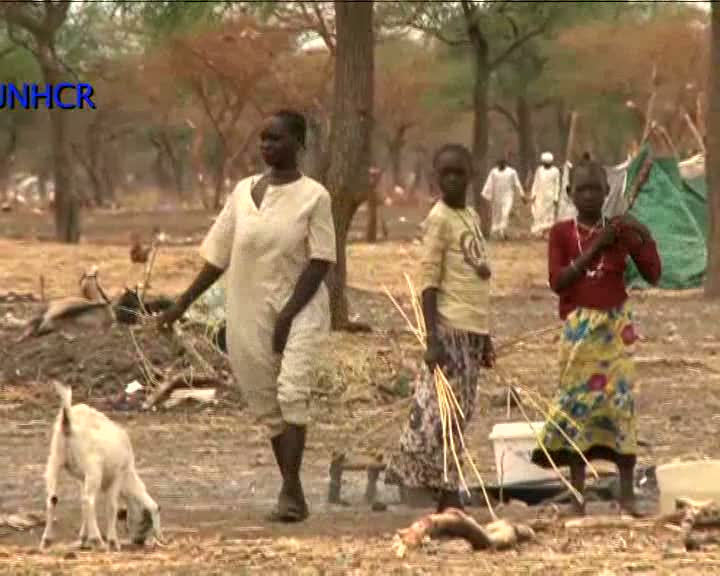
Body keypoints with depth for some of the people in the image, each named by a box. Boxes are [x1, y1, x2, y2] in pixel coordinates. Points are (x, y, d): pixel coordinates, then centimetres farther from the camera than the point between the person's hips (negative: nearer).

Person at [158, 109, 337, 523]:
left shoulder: (314, 196, -5)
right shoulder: (244, 192, 8)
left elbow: (320, 262, -9)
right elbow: (218, 256, 11)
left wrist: (288, 314, -17)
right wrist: (182, 305, 8)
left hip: (300, 310, -5)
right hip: (250, 314, 5)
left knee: (292, 392, -20)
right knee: (265, 402, 6)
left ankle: (290, 490, -24)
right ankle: (293, 491, 15)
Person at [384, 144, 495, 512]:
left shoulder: (472, 217, 17)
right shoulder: (439, 218, -7)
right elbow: (429, 280, -12)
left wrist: (485, 337, 21)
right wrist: (433, 340, -18)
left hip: (472, 329, 8)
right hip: (451, 328, -8)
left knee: (459, 413, 7)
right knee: (438, 412, -8)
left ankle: (447, 495, 9)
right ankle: (446, 495, -8)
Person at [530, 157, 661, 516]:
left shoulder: (620, 231, 6)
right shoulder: (561, 233, 3)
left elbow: (653, 275, 3)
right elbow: (557, 281, -9)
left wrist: (644, 237, -10)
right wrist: (593, 249, -14)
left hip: (615, 326, 1)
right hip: (578, 328, -1)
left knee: (621, 400, -5)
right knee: (577, 401, -3)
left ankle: (627, 492, -2)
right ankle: (577, 496, 1)